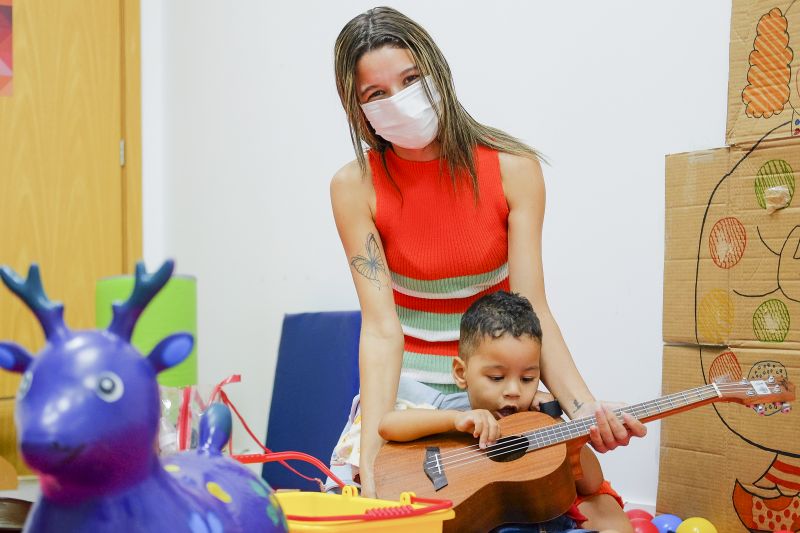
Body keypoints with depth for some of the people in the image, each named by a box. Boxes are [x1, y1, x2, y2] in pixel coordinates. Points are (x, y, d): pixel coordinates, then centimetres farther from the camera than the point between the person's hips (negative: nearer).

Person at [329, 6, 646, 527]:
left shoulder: (513, 168, -11)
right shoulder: (356, 186, -11)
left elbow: (531, 309, -14)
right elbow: (381, 327, -18)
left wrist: (585, 407, -30)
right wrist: (372, 457, -29)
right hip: (404, 380, 0)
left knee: (598, 505, -15)